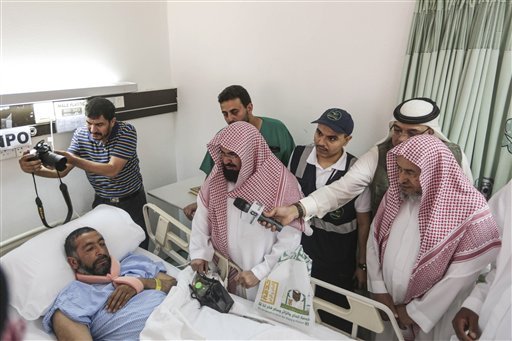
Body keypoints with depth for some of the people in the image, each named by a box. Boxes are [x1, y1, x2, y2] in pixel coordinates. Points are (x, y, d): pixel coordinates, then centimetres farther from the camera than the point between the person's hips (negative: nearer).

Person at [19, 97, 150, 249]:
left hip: (132, 201, -2)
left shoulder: (127, 131, -19)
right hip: (101, 202, 3)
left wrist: (74, 160, -35)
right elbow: (62, 170, -9)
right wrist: (36, 169, -30)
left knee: (139, 248, 9)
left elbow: (112, 170, -27)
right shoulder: (80, 134, -8)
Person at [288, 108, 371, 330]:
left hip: (338, 258, -2)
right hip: (299, 246, 3)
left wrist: (362, 264, 0)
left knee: (336, 319, 17)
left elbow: (363, 222, -7)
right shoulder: (298, 155, -10)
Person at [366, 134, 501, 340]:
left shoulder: (469, 210, -20)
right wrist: (378, 289, -5)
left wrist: (415, 311, -13)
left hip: (431, 317, -4)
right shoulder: (396, 194, -5)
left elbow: (461, 276, -19)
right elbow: (374, 240, 1)